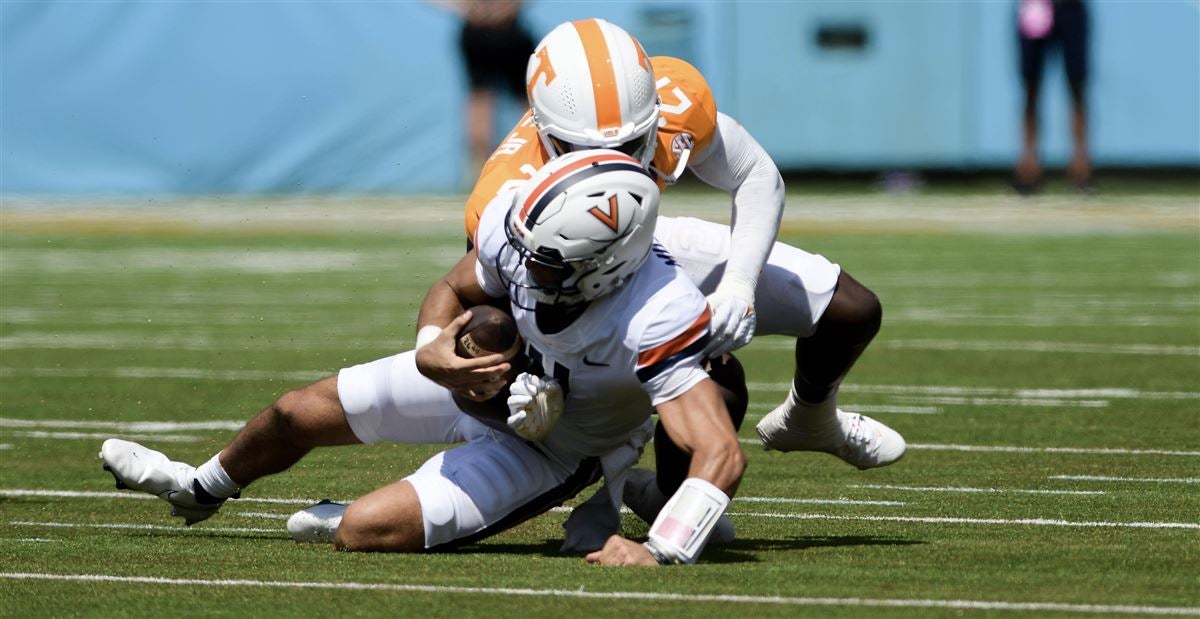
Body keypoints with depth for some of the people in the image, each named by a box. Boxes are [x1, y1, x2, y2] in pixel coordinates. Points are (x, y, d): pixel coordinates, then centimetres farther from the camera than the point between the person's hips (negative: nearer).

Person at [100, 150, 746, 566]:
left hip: (550, 449, -5)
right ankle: (201, 488, 50)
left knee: (364, 531, -18)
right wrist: (434, 352, -31)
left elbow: (720, 453, -47)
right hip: (491, 377, 5)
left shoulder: (652, 319, -46)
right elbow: (451, 293, -9)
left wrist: (660, 555, -56)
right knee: (295, 416, 14)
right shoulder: (516, 221, -30)